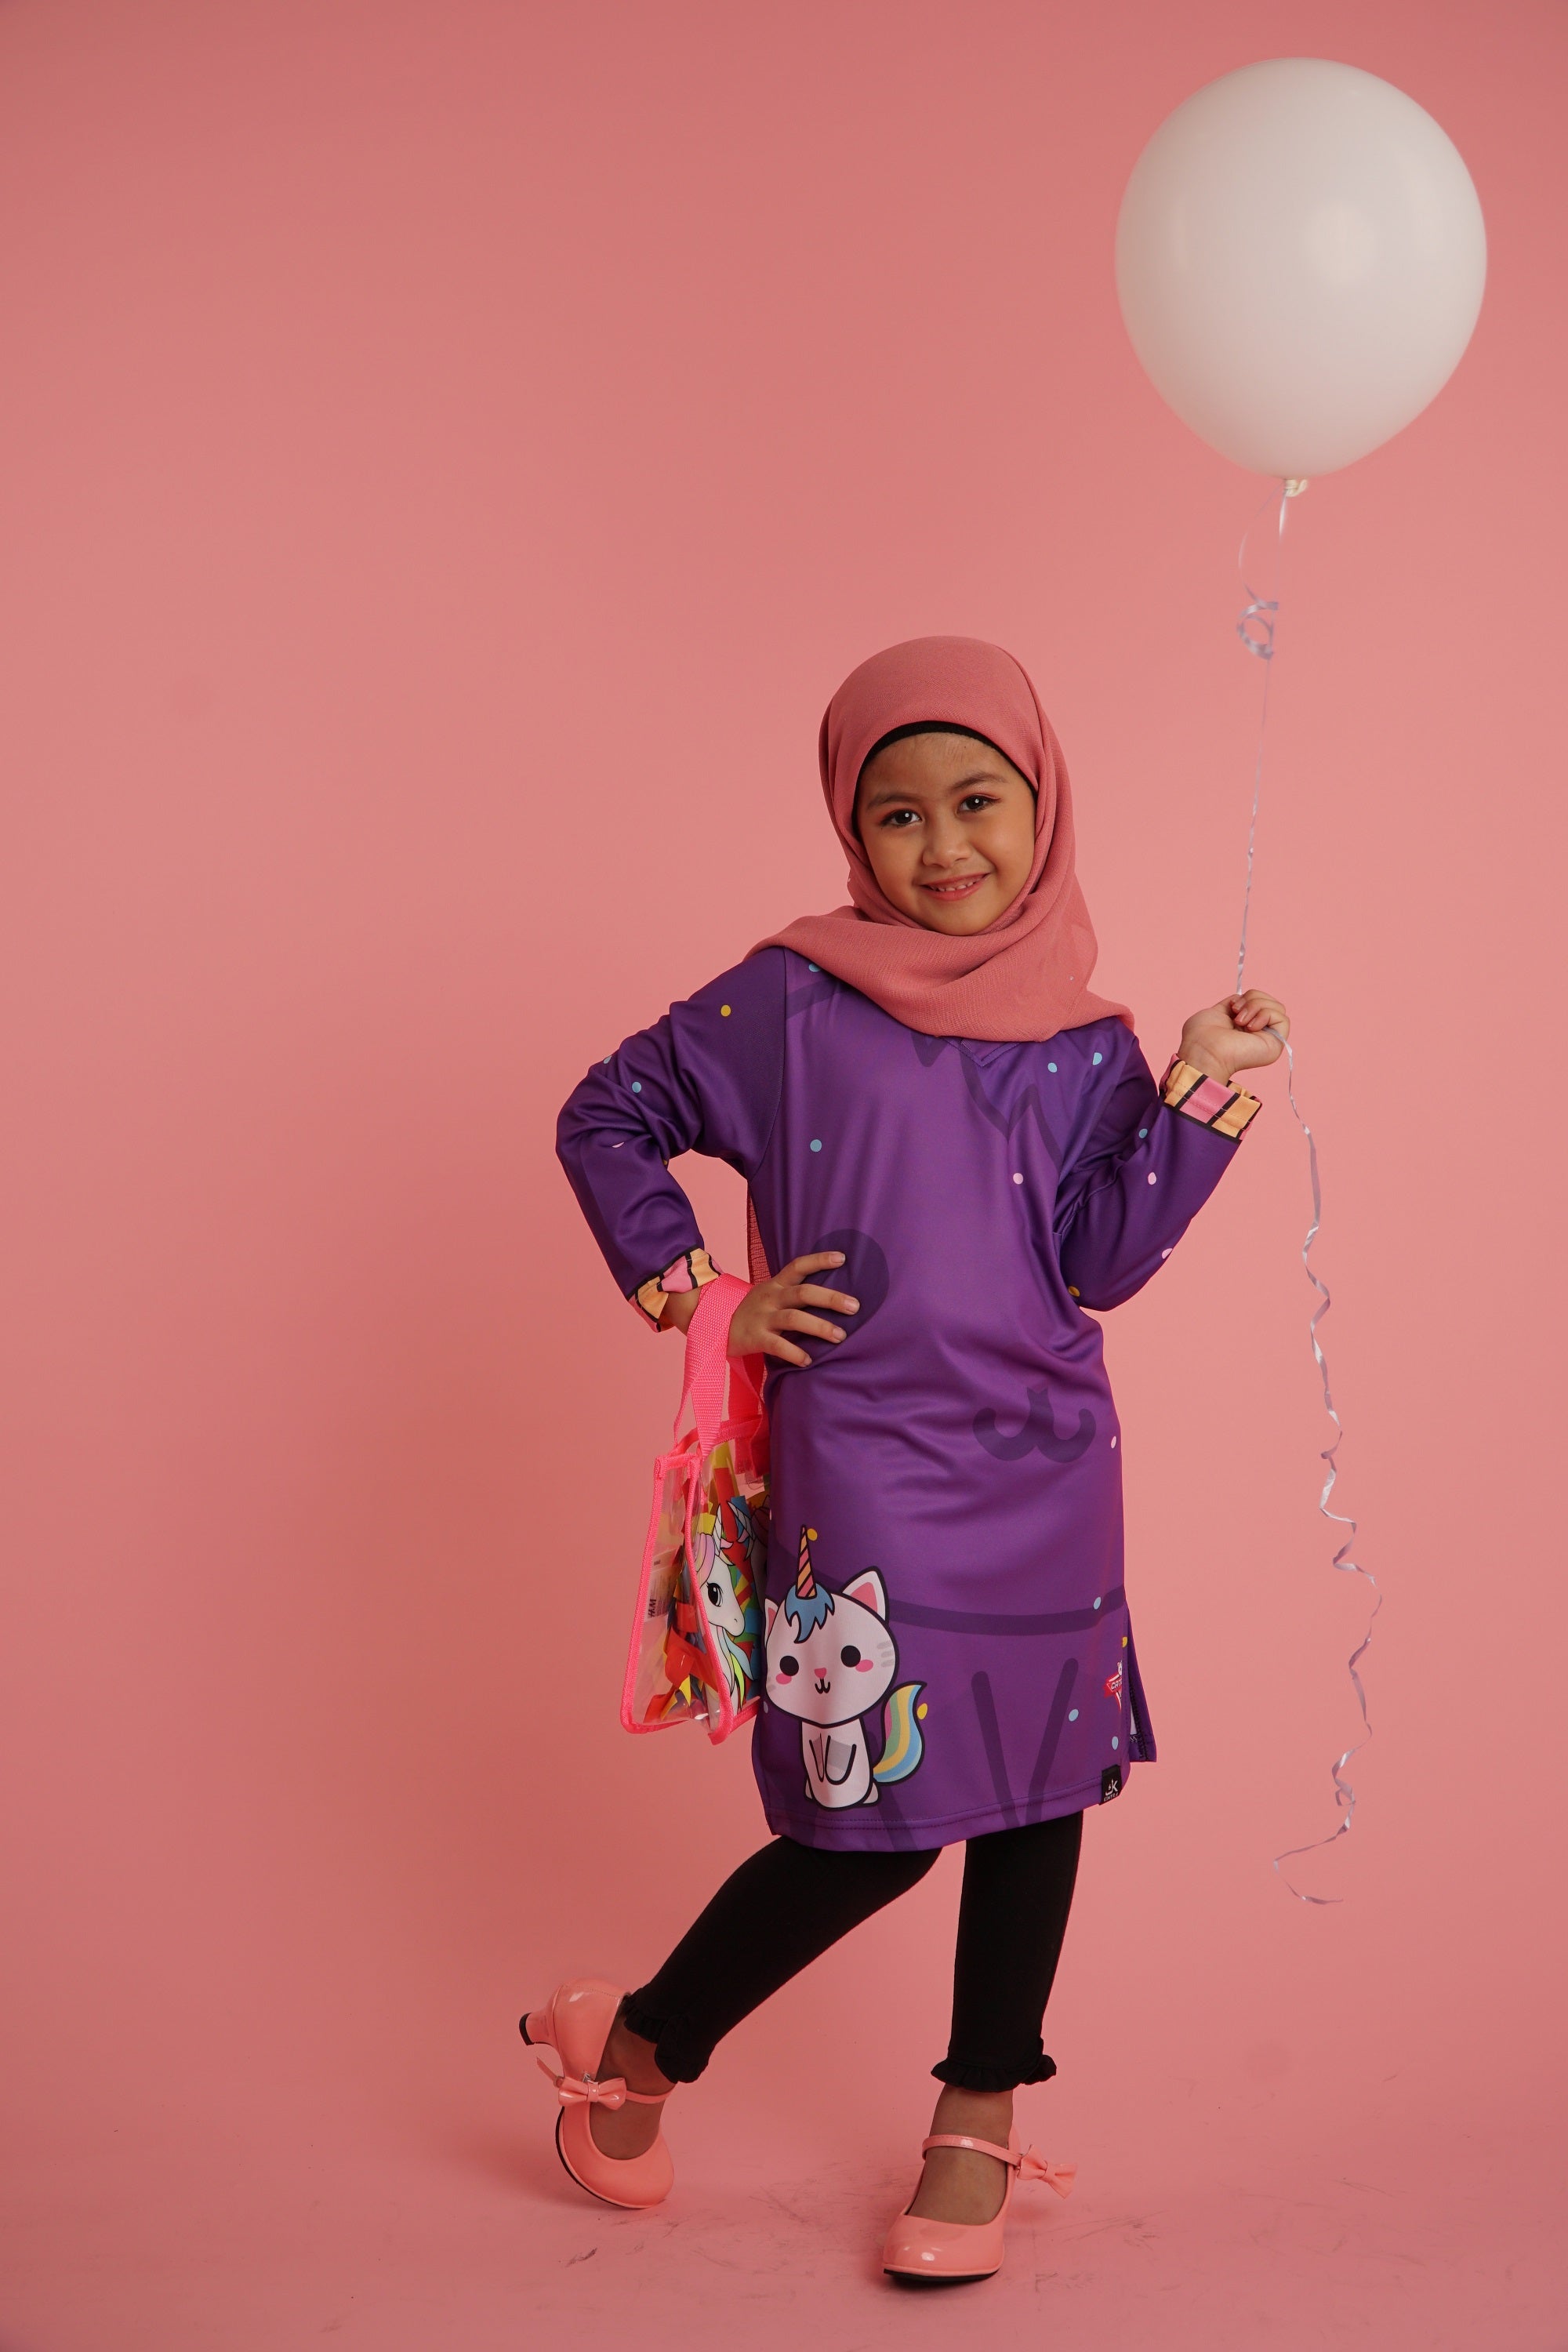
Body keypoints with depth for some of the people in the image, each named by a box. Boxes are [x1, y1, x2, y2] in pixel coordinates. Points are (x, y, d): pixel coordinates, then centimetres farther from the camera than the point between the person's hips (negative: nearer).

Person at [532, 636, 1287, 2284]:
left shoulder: (1081, 1036, 6)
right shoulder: (789, 1000, -3)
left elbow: (1096, 1264, -1)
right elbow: (604, 1118, 5)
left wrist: (1200, 1094, -8)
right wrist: (694, 1292, -2)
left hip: (1047, 1473, 5)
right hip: (865, 1471, -4)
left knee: (1038, 1785, 10)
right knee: (878, 1822, -3)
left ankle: (978, 2126, 29)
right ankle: (633, 2046, 21)